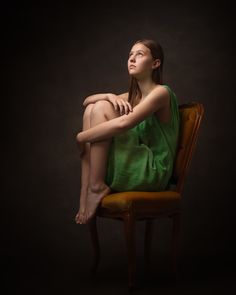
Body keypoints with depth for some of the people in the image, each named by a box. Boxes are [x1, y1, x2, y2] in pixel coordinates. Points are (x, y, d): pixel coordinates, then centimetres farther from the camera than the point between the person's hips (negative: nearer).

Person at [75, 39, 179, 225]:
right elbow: (87, 101, 13)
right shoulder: (133, 96, 16)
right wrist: (110, 96, -8)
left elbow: (124, 123, -26)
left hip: (152, 172, -8)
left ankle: (97, 186, -17)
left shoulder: (161, 92, -10)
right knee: (92, 108, -3)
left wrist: (82, 137, -17)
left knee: (101, 108, -16)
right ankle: (86, 191, -12)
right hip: (133, 165, 8)